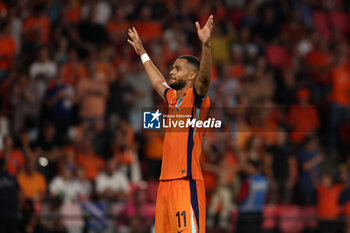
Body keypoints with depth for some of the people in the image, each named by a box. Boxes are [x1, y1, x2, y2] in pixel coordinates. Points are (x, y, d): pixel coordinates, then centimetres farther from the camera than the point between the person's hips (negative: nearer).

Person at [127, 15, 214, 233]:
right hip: (166, 182, 9)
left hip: (186, 183, -9)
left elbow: (204, 77, -22)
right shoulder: (173, 98, 20)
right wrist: (142, 53, 49)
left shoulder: (196, 98, -3)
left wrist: (206, 45, -37)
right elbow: (158, 82, 40)